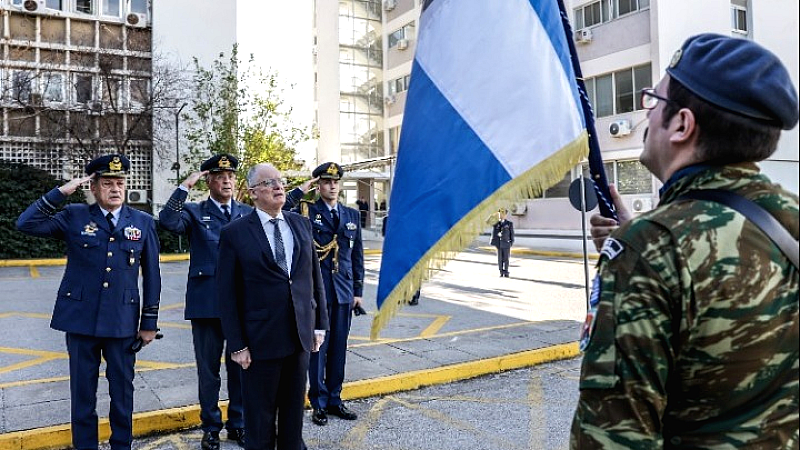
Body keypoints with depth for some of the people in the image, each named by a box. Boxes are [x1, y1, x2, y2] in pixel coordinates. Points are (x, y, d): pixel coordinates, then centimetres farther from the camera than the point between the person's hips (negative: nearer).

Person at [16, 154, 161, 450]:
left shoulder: (143, 223, 1)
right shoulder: (74, 217, 1)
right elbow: (26, 224, -9)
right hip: (80, 318, 0)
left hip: (123, 321, 0)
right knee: (83, 390, 12)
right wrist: (61, 192, -13)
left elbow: (151, 276, 2)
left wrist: (149, 322, 2)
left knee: (122, 389, 12)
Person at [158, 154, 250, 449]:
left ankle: (238, 424, 28)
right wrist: (185, 186, -16)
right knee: (208, 369, 9)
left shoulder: (248, 213, 9)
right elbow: (168, 222, -19)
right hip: (206, 302, -2)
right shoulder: (195, 212, 2)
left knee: (241, 367, 11)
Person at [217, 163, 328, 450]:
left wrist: (320, 323, 5)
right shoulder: (235, 233, -7)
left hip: (300, 335, 4)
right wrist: (236, 344, -9)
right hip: (260, 339, -4)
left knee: (294, 410, 18)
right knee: (260, 417, 12)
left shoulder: (301, 224, 5)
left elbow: (314, 276, 8)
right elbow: (226, 293, -7)